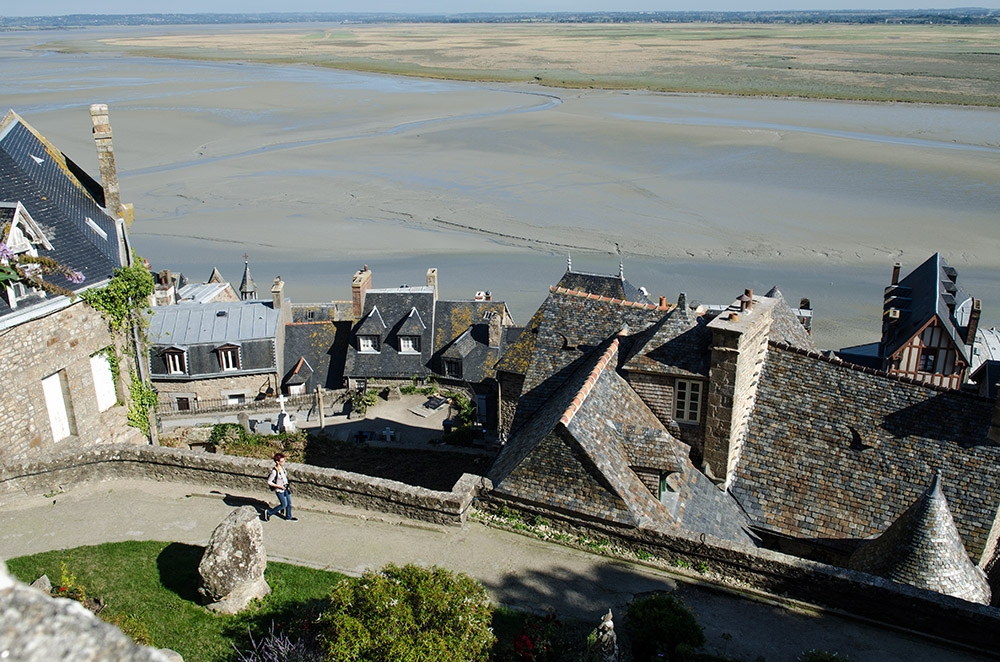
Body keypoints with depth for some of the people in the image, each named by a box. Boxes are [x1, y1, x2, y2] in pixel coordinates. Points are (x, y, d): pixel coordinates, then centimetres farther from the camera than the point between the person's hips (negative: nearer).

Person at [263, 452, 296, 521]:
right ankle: (268, 512, 21)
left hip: (285, 488, 7)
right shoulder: (274, 471, -29)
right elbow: (269, 482, -22)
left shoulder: (282, 467, -7)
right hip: (279, 490, -7)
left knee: (289, 503, 17)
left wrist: (286, 484, 10)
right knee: (284, 505, 5)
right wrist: (279, 486, -20)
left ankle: (288, 517, 37)